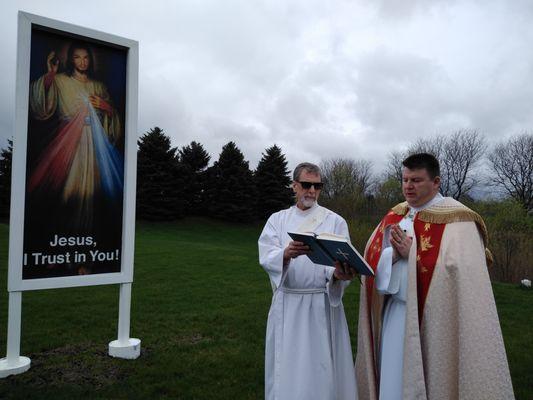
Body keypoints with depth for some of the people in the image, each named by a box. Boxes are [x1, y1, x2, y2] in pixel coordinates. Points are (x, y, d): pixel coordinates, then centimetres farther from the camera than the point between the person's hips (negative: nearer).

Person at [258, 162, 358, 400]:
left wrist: (338, 274, -33)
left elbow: (340, 262, -10)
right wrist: (287, 254, -32)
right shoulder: (277, 219, 5)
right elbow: (267, 258, -10)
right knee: (286, 369, 11)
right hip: (286, 305, 2)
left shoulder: (335, 222, 1)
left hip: (322, 306, -1)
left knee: (321, 369, 7)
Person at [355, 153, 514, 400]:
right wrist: (394, 255, -16)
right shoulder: (395, 215, 10)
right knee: (392, 379, 13)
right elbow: (372, 259, 4)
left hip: (433, 320, -5)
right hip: (394, 315, 6)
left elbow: (460, 273, -20)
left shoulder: (456, 220, -9)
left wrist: (412, 252, -19)